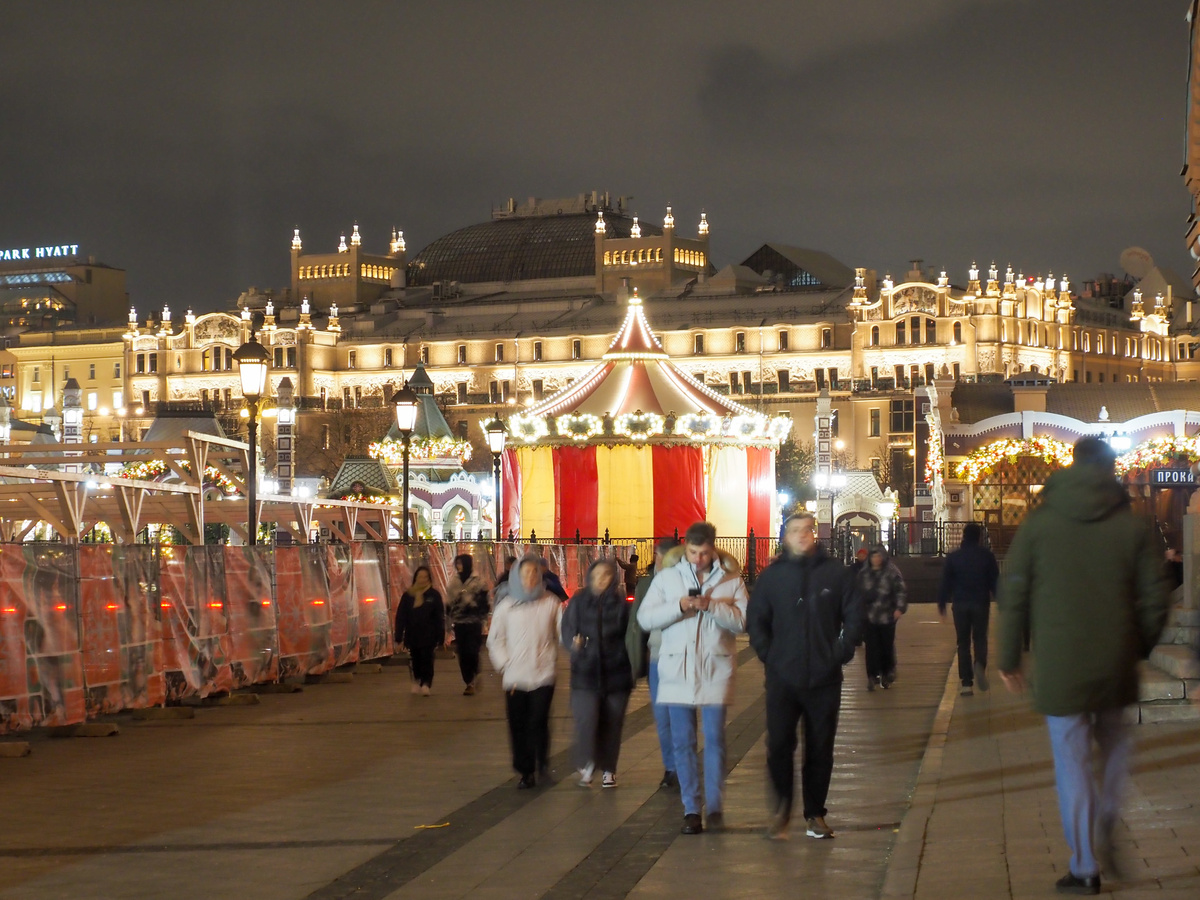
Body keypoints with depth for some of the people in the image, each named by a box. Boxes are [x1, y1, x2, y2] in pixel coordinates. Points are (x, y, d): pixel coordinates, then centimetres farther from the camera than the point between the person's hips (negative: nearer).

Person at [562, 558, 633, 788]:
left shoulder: (621, 603, 0)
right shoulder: (579, 602, 2)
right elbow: (567, 629, 0)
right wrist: (574, 643, -19)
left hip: (616, 672, 1)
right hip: (585, 672, -1)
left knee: (612, 724, 7)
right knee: (586, 720, -12)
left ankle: (608, 770, 20)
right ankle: (586, 767, 4)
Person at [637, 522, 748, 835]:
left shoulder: (730, 579, 1)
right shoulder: (667, 576, 3)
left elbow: (742, 621, -6)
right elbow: (645, 618, -2)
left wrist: (713, 606, -19)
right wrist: (679, 606, -15)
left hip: (715, 670, -1)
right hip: (677, 670, 1)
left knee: (714, 741, 1)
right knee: (682, 744, 3)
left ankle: (715, 807, 9)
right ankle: (691, 810, 9)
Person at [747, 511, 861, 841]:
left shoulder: (836, 573, 2)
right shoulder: (772, 576, 3)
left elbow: (853, 617, 7)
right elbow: (755, 621, 8)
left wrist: (840, 654, -2)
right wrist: (769, 656, -1)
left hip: (824, 678, 1)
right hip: (783, 678, 0)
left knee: (820, 749, 7)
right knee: (779, 745, -7)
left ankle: (815, 814, 18)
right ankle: (780, 812, 7)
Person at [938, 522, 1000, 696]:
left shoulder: (953, 557, 2)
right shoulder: (986, 556, 0)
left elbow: (946, 582, 3)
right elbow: (995, 581, 0)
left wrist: (942, 603, 11)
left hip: (960, 605, 1)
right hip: (981, 603, -1)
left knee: (963, 642, 6)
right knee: (980, 638, 10)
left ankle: (966, 683, 1)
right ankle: (980, 665, -23)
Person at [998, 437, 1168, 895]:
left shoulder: (1038, 523, -3)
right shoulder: (1133, 526, -2)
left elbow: (1013, 596, -1)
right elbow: (1154, 599, 0)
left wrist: (1009, 659, 7)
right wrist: (1141, 649, 15)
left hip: (1059, 667, -1)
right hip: (1116, 667, 1)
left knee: (1073, 763, 4)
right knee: (1115, 746, 22)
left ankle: (1085, 868, 7)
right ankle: (1110, 835, 10)